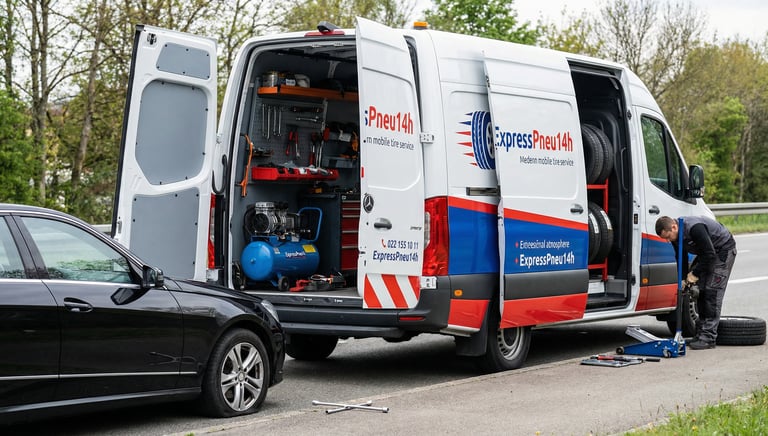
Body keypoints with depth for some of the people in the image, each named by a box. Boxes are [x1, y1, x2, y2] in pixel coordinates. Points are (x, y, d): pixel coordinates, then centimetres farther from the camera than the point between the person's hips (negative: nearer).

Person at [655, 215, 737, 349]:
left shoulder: (694, 228, -35)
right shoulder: (676, 235, -8)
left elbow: (710, 254, -32)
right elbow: (681, 257, 6)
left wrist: (695, 273, -23)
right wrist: (683, 279, -4)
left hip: (724, 249, -9)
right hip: (707, 252, 9)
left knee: (712, 291, -14)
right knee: (702, 291, 5)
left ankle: (708, 337, -15)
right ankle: (701, 333, 9)